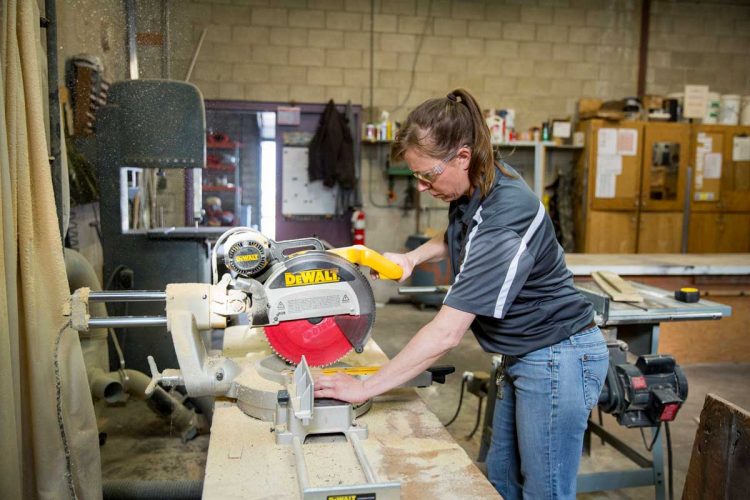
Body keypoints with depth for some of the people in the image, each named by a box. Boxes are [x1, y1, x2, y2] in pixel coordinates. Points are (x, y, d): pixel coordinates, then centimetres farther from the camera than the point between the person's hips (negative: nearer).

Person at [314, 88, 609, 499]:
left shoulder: (504, 218, -30)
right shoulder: (473, 187, -3)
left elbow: (447, 332, -31)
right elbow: (460, 239, 21)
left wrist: (365, 387, -24)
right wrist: (413, 257, 1)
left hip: (557, 361, -9)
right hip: (526, 356, 9)